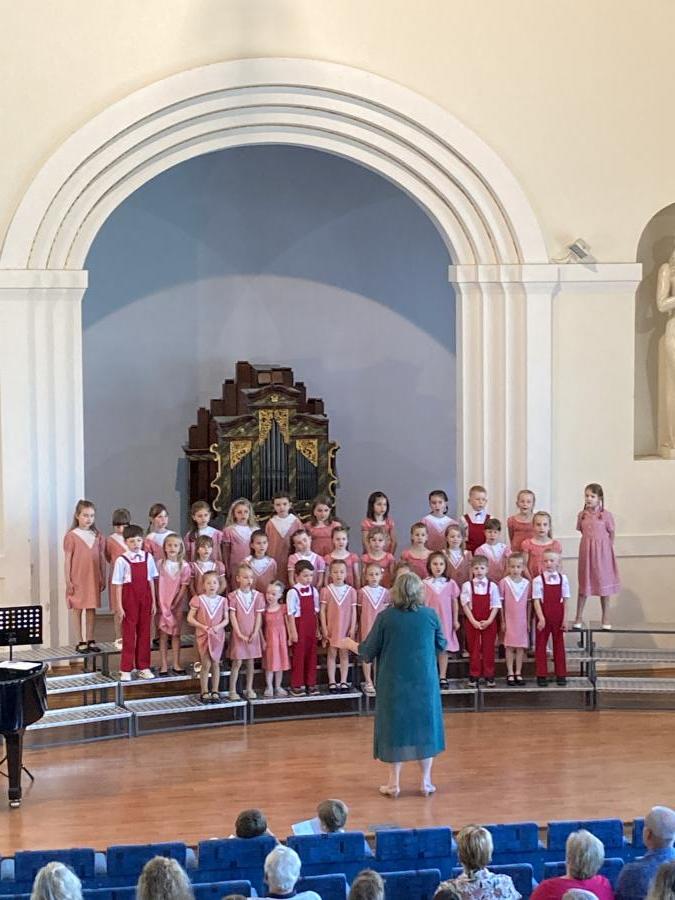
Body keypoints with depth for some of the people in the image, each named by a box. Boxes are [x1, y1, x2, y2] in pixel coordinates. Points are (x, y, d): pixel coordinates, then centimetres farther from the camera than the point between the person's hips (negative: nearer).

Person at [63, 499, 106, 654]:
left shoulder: (97, 536, 5)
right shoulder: (71, 536, -6)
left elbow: (102, 558, 8)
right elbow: (68, 560, -5)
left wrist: (103, 578, 7)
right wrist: (68, 581, -8)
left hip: (94, 578, 3)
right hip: (77, 579, -3)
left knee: (91, 609, 7)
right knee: (78, 609, 4)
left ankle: (90, 640, 15)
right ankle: (81, 642, 10)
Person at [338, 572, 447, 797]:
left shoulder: (385, 617, -11)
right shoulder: (430, 615, -6)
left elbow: (368, 652, -4)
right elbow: (441, 645, 8)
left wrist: (350, 644, 16)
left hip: (394, 684, -1)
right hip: (424, 683, 1)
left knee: (395, 728, 10)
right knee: (424, 727, 13)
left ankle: (394, 782, 13)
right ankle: (425, 781, 15)